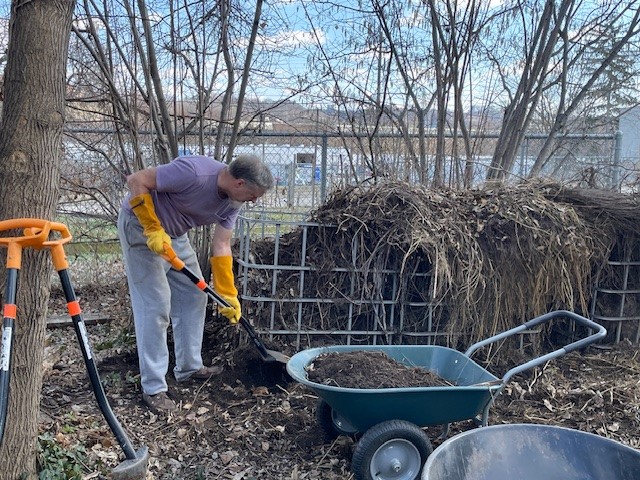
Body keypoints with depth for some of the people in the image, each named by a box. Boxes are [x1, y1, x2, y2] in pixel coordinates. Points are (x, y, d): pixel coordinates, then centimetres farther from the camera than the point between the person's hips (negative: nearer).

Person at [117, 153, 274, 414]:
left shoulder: (232, 201, -8)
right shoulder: (194, 172, -32)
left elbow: (221, 247, -3)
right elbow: (136, 181, -25)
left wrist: (228, 295, -4)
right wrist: (152, 228, -27)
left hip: (174, 234, 8)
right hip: (140, 224, -8)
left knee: (194, 296, 10)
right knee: (156, 306, -11)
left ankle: (189, 366, 25)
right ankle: (153, 388, 0)